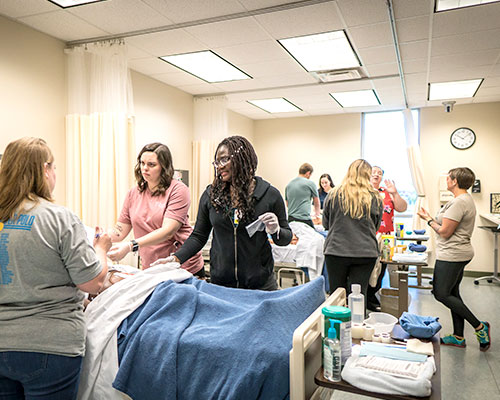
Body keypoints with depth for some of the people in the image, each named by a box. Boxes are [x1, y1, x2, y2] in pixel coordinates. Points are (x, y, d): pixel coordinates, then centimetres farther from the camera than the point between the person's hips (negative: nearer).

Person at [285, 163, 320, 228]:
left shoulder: (288, 184, 14)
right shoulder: (310, 183, 0)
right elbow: (316, 202, 14)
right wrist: (317, 213, 33)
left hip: (290, 218, 6)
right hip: (304, 219, -6)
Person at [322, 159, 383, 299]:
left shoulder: (333, 195, -2)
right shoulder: (375, 198, 0)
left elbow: (326, 223, 9)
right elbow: (376, 226, 12)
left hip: (336, 251, 0)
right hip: (365, 252, 1)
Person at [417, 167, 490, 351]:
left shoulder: (459, 202, -20)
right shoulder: (467, 199, 14)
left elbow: (444, 232, -20)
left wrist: (428, 219, -7)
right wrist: (431, 217, 15)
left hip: (451, 255, -11)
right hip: (459, 254, 11)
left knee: (441, 294, -4)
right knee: (452, 293, 14)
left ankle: (479, 326, 2)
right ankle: (458, 337, 21)